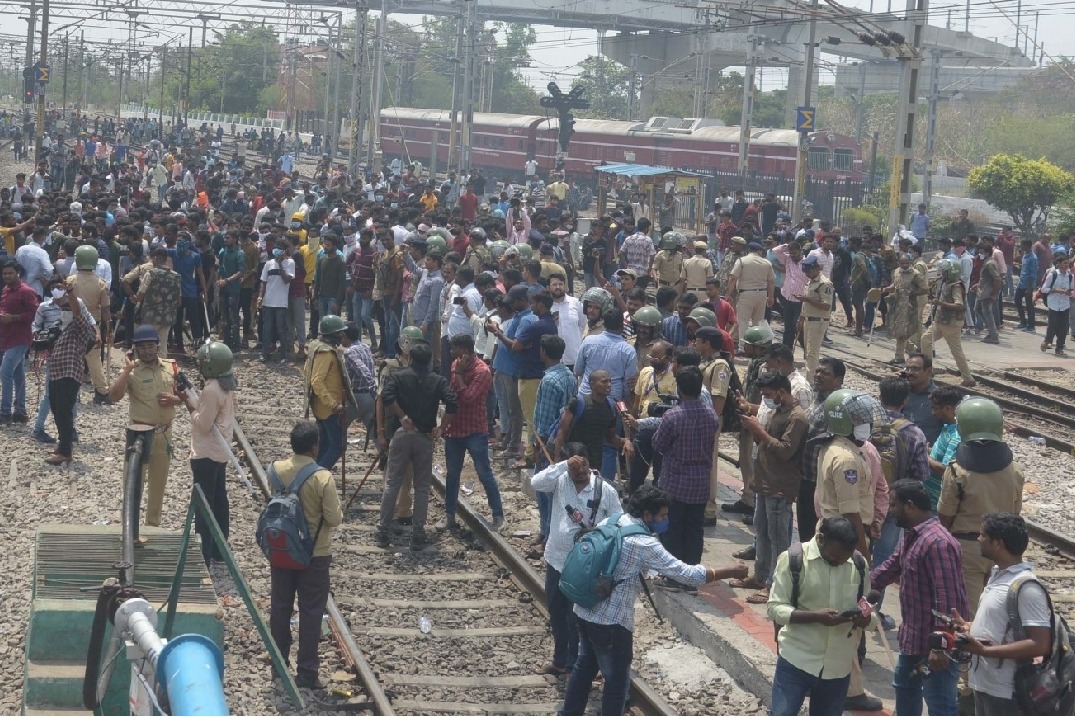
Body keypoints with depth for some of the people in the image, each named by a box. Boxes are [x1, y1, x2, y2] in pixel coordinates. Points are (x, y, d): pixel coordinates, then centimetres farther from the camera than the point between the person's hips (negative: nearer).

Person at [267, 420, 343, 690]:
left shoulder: (276, 470, -8)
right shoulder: (323, 478, -22)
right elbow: (335, 519, -17)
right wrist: (336, 515, 4)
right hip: (314, 554, -4)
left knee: (280, 607, 16)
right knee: (311, 612, 6)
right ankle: (306, 672, 9)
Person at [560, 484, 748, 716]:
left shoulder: (609, 521, 4)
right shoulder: (643, 544, -19)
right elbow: (685, 573, -20)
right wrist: (732, 572, -15)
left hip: (584, 610, 9)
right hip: (611, 621, -9)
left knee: (585, 666, 25)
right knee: (617, 680, 7)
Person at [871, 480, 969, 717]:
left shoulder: (938, 543, -27)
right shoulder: (911, 536, 6)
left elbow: (947, 601, -29)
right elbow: (891, 567, 22)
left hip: (934, 644, -11)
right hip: (912, 637, 11)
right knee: (904, 685, 30)